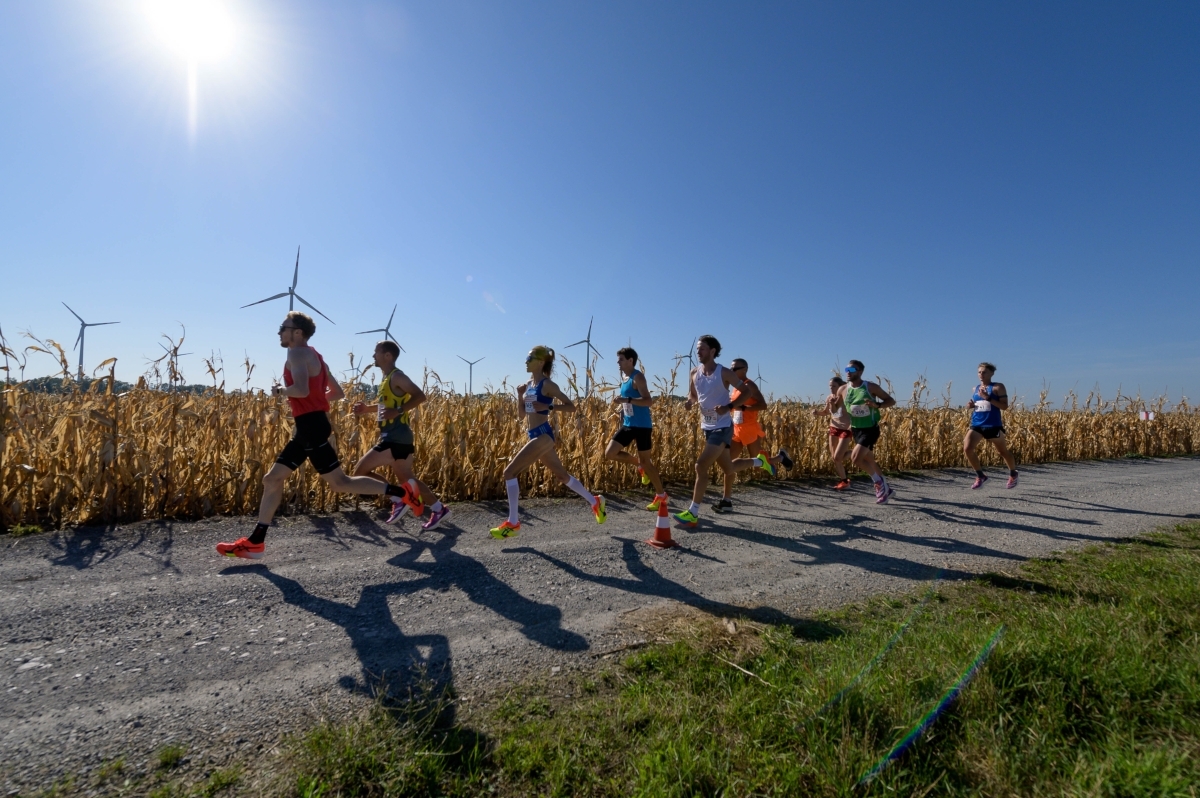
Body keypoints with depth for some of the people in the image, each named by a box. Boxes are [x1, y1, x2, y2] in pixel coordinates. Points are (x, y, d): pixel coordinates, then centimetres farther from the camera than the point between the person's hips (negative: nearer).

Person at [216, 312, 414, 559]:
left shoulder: (298, 353, -9)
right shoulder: (314, 356, 19)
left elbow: (302, 390, -26)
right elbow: (338, 393, 23)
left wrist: (280, 390, -8)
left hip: (311, 427, -10)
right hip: (307, 428, 10)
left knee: (339, 482, -6)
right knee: (272, 478, 12)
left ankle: (400, 491, -5)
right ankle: (255, 542, 18)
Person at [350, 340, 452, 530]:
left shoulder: (396, 376, -10)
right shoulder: (388, 378, 18)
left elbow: (420, 396, -21)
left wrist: (398, 412, -27)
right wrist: (367, 408, 14)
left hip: (396, 439, -10)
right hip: (398, 438, 10)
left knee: (360, 471, -6)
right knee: (407, 479, 15)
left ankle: (398, 500, -2)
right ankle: (439, 509, 20)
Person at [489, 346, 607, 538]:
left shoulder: (547, 385, -10)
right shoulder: (528, 385, 14)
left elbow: (571, 406, -9)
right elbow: (521, 415, 16)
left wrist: (548, 407, -20)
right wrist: (519, 395, 3)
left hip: (543, 435, -9)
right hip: (536, 436, 9)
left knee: (509, 472, -12)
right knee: (562, 475, 18)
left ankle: (513, 523, -2)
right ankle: (595, 502, 33)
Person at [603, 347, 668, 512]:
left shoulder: (637, 377, -15)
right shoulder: (625, 377, 12)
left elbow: (648, 401, -25)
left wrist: (626, 400, -33)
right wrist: (621, 405, 9)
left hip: (642, 426, -8)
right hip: (627, 425, 8)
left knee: (645, 461, 0)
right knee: (609, 453, 1)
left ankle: (661, 494, 18)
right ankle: (640, 465, 21)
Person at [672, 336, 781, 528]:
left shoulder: (724, 373, -12)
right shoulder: (694, 373, 3)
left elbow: (748, 392, -7)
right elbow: (692, 395, 18)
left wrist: (729, 406, -20)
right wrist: (689, 402, -7)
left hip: (722, 428, -7)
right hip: (707, 427, 7)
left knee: (701, 466, -15)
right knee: (728, 468, 19)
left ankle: (692, 514, -7)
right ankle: (759, 461, 46)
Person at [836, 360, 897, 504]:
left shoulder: (871, 387, -12)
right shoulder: (842, 390, -1)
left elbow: (891, 401, -5)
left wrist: (877, 405, -24)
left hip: (870, 429, -5)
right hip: (855, 430, 5)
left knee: (855, 458, -19)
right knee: (869, 461, 15)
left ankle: (879, 482, 5)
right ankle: (886, 489, 34)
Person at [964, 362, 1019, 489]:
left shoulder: (998, 387, -5)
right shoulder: (976, 388, 11)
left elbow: (1005, 406, -12)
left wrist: (988, 398, -22)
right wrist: (971, 405, 1)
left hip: (993, 425, -4)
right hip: (976, 425, 4)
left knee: (1003, 451, 14)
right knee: (967, 448, -14)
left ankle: (1013, 474, 42)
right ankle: (980, 476, 4)